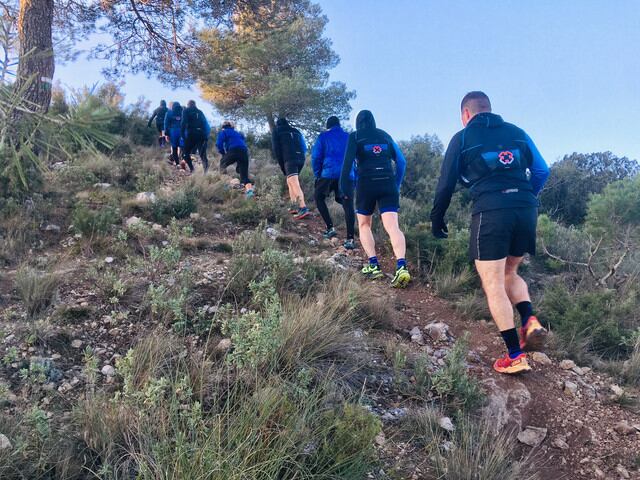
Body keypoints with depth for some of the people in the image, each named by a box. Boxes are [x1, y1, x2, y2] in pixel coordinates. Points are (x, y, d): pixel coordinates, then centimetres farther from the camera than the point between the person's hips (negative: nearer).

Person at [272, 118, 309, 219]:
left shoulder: (276, 131, 15)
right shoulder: (296, 131, 28)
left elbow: (276, 149, 5)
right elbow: (304, 147, 21)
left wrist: (282, 165, 8)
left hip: (289, 158, -6)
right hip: (301, 158, 6)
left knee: (295, 184, -17)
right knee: (290, 181, 22)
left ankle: (303, 208, -32)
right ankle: (294, 206, 18)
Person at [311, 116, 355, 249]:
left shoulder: (323, 137, 7)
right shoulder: (348, 137, 16)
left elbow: (315, 157, 2)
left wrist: (317, 174, 11)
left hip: (329, 173, -2)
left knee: (319, 197, 18)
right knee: (348, 205, 0)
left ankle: (330, 228, 7)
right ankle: (350, 239, -9)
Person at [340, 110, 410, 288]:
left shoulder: (355, 137, 6)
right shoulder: (385, 136, 17)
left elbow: (348, 161, -8)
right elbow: (401, 161, 14)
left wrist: (344, 186, -5)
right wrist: (397, 185, 21)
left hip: (366, 184, -2)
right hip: (388, 184, 2)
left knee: (364, 225, 16)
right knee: (393, 226, -8)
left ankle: (374, 265, 2)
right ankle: (401, 266, -28)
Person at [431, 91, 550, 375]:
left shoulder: (462, 138, 10)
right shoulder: (517, 132, 19)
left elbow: (446, 183, 8)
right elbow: (542, 171, 16)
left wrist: (437, 219, 18)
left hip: (490, 211, -4)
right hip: (526, 209, 5)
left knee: (493, 285, 2)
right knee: (510, 273, 24)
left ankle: (515, 356, 0)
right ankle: (530, 320, 1)